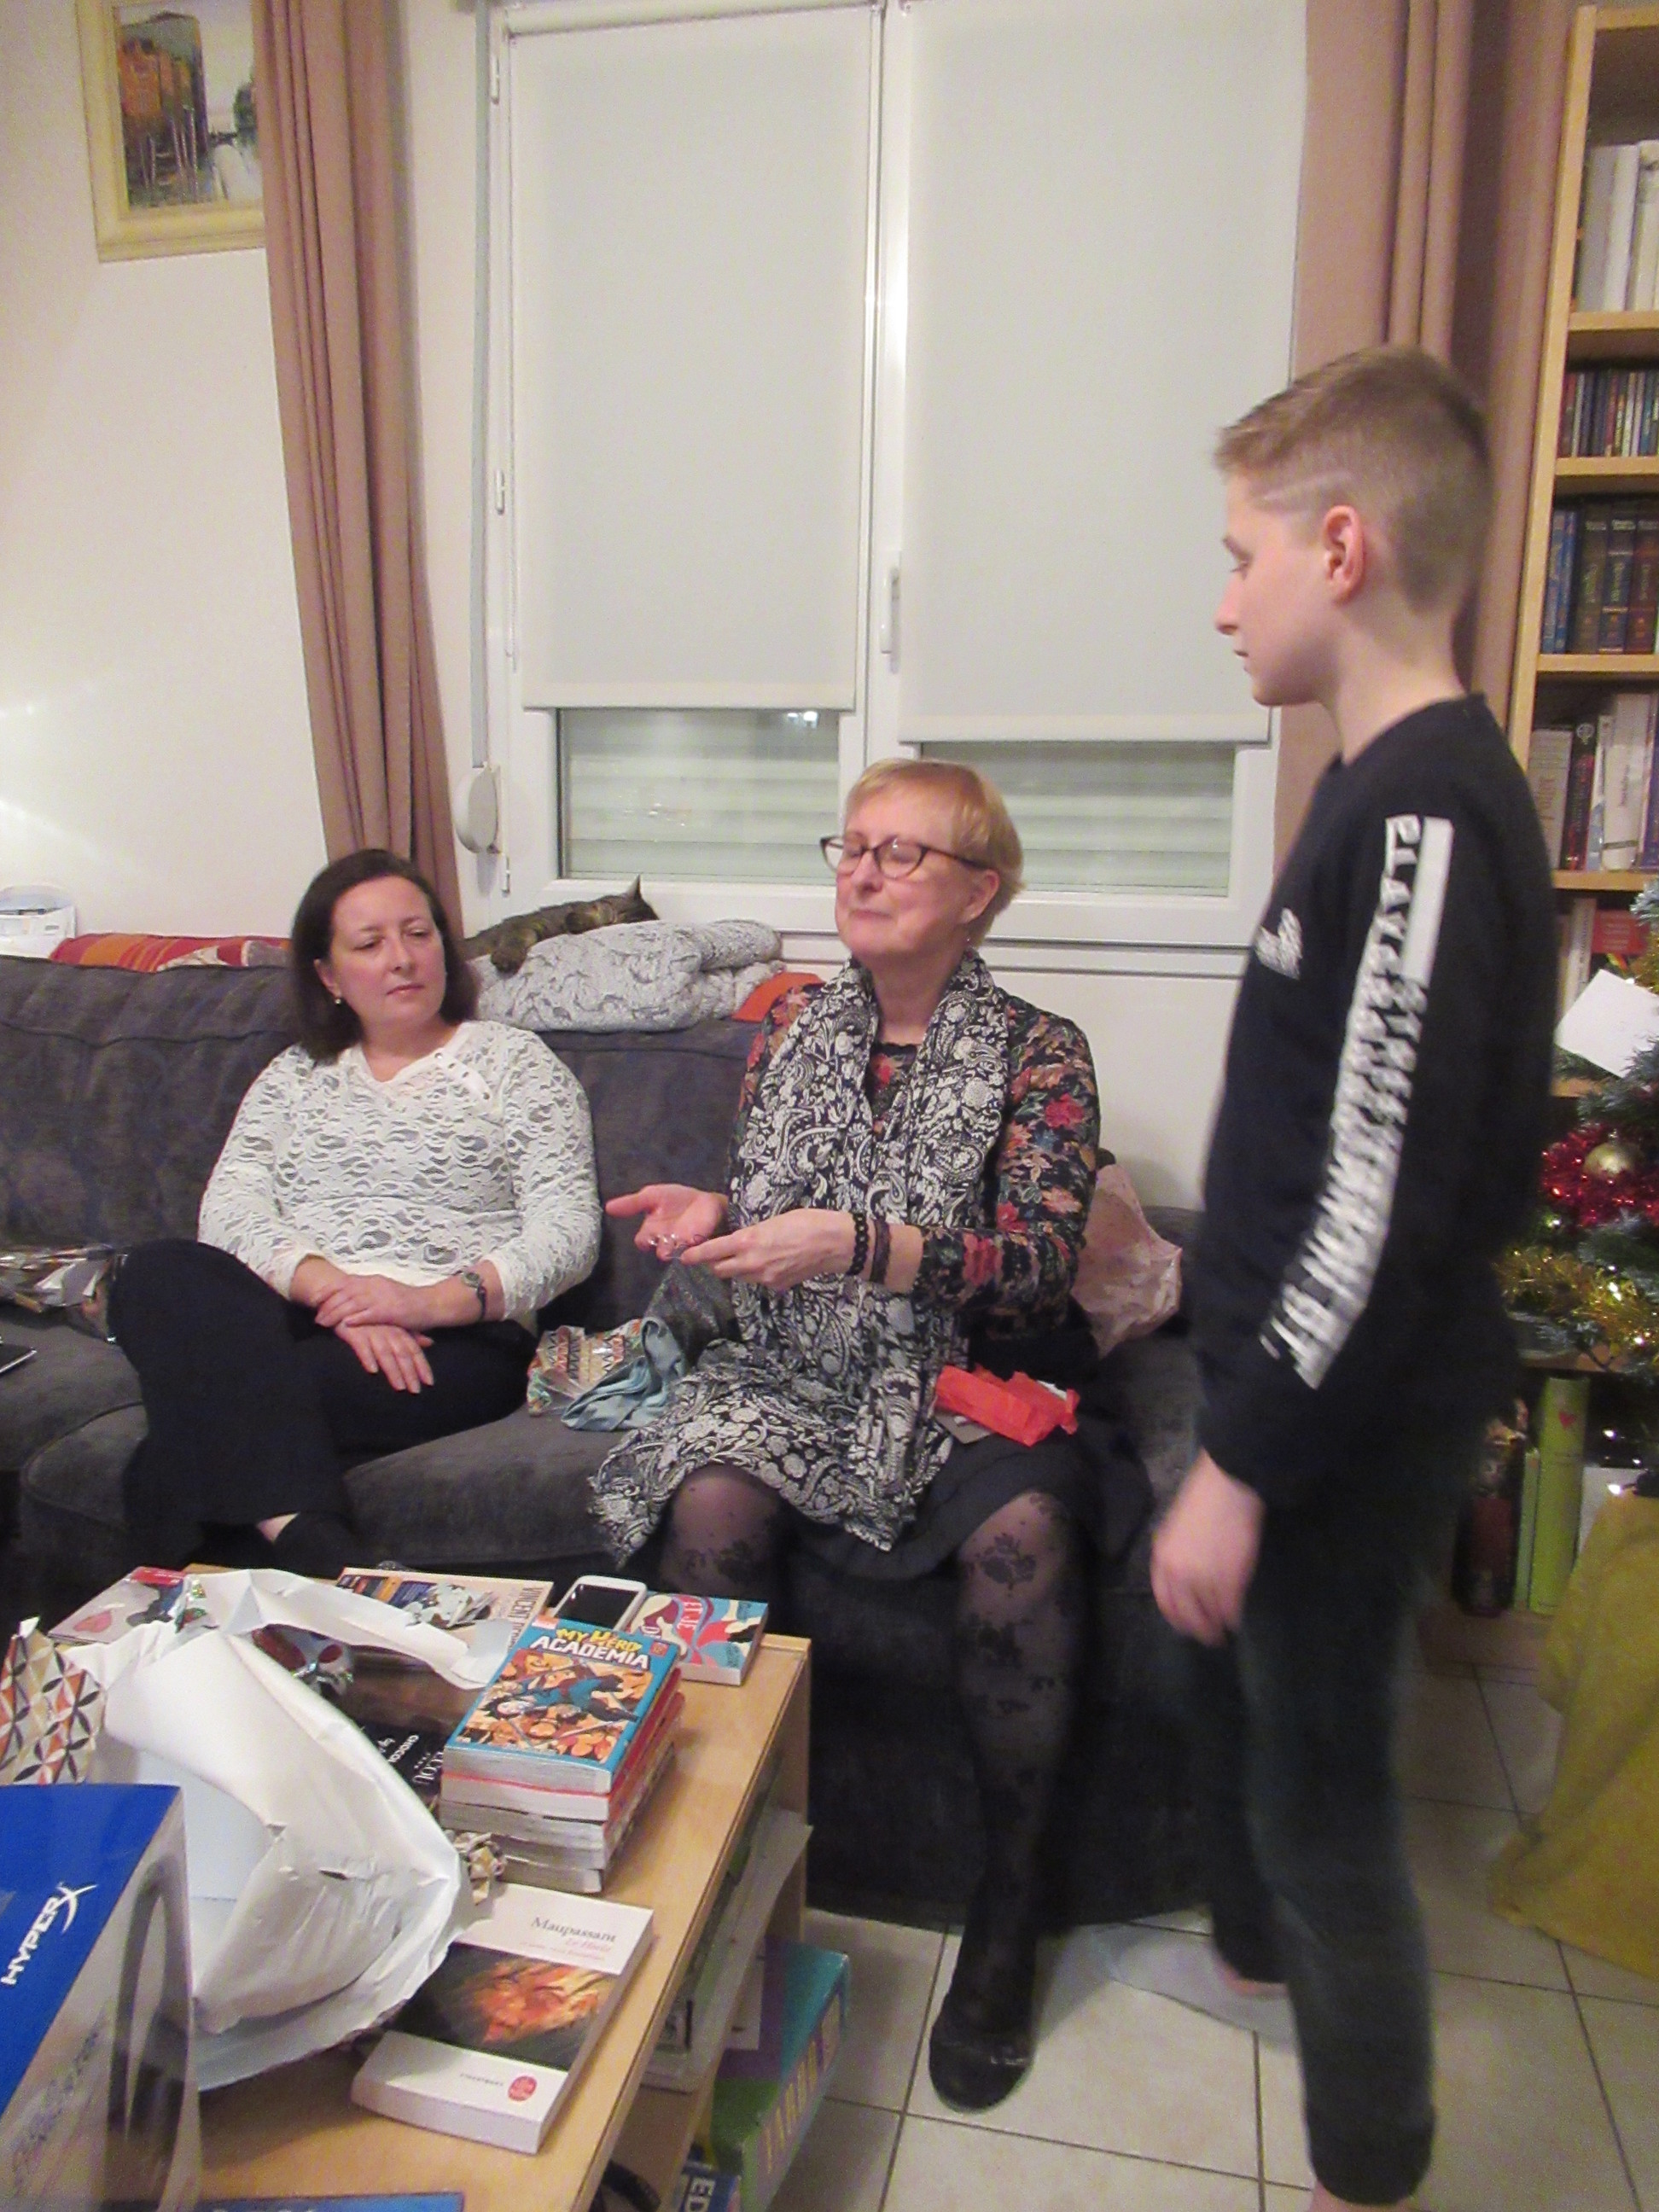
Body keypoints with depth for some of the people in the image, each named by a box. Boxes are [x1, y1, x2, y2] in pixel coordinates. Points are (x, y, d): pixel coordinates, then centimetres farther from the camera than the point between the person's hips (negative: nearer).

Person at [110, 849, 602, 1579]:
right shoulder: (294, 1076, 22)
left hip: (454, 1338, -4)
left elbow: (569, 1233, -2)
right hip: (296, 1322, 5)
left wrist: (433, 1300, -18)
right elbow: (229, 1210, 4)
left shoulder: (515, 1062, 11)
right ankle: (306, 1536, -40)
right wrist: (332, 1291, -17)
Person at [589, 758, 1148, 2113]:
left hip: (976, 1380, -3)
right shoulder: (792, 1031, 10)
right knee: (709, 1505, -26)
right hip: (803, 1375, 3)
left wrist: (852, 1244, -25)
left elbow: (1038, 1262, -14)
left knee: (1022, 1532, -32)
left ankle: (1010, 1903, -10)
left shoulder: (1037, 1053, -3)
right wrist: (714, 1215, -6)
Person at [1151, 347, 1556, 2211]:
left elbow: (1385, 1199, -26)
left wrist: (1242, 1462, -21)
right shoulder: (1393, 784, 7)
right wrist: (1204, 1271, 22)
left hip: (1352, 1419, -10)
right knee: (1222, 1658, 27)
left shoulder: (1428, 812, -23)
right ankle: (1250, 1948, 54)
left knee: (1318, 1776, 7)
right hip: (1293, 1380, 10)